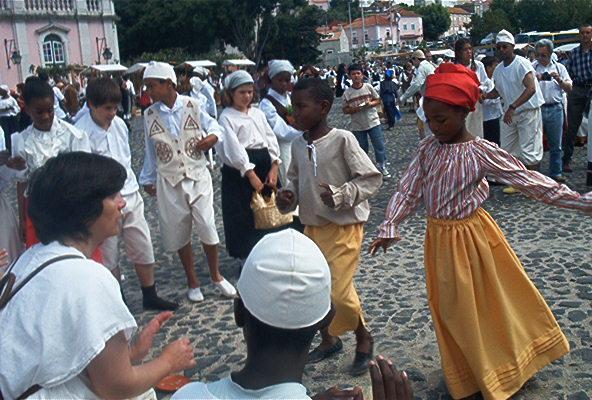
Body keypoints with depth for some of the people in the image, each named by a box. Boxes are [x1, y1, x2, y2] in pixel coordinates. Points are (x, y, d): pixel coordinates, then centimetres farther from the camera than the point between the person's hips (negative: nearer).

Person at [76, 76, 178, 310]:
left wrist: (133, 187, 14)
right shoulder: (82, 133, -17)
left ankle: (150, 296, 30)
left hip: (131, 196, 6)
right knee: (108, 257, 9)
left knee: (143, 249, 13)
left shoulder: (119, 124, 2)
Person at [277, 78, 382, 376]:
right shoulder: (298, 145, 2)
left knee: (339, 291, -8)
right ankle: (329, 340, 35)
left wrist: (341, 195, -24)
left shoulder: (342, 140, -16)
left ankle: (363, 337, 21)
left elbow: (371, 178, -13)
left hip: (344, 227, -6)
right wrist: (287, 197, -5)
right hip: (312, 227, 6)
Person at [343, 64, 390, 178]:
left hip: (373, 122, 0)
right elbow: (344, 109, 0)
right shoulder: (347, 93, -4)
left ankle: (382, 167, 11)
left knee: (380, 145, -1)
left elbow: (378, 100, 5)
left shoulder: (368, 87, -3)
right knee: (362, 148, 10)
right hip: (357, 126, 0)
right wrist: (353, 109, -19)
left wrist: (370, 103, -15)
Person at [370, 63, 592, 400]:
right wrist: (390, 228, -11)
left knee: (489, 302, 10)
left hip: (471, 234, -4)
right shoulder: (428, 148, -4)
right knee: (456, 311, 15)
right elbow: (408, 189, -2)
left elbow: (529, 180, -16)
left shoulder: (481, 152, -16)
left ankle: (504, 370, 35)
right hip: (440, 238, 4)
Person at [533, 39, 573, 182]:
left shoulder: (559, 68, 13)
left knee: (555, 145, 7)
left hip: (555, 109, 2)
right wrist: (535, 80, -16)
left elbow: (569, 88, 10)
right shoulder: (531, 67, 6)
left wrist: (559, 80, -7)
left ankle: (556, 172, 16)